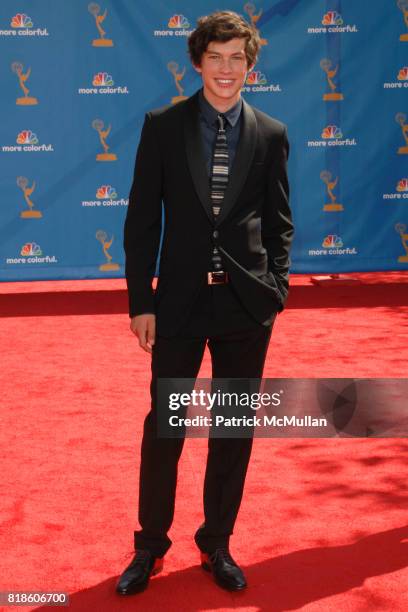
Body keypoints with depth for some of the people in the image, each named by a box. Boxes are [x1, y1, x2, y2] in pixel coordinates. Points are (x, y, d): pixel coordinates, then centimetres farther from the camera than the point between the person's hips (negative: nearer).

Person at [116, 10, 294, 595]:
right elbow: (142, 219, -1)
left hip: (247, 305, 1)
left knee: (234, 430, 10)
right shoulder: (163, 126, 0)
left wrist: (273, 288, -2)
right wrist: (141, 300, -5)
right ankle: (150, 546, 24)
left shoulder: (272, 135, 3)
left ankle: (217, 544, 28)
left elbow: (280, 223, 8)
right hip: (180, 300, -1)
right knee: (163, 426, 7)